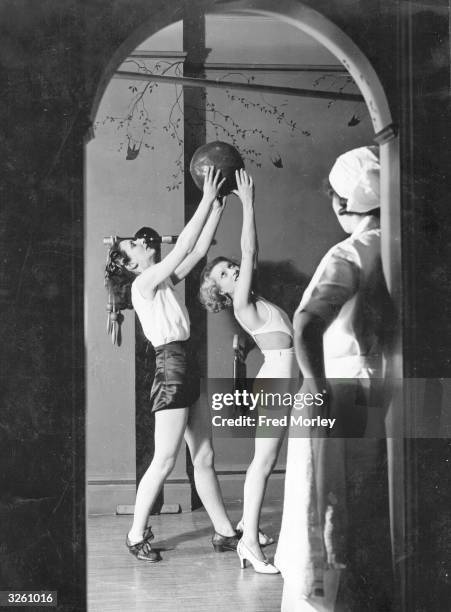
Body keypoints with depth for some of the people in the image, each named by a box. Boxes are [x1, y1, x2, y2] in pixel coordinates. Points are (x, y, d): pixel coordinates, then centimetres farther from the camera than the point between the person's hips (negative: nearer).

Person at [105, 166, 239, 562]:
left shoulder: (163, 281, 16)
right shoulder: (144, 284, -8)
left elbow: (199, 251, 14)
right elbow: (183, 247, -15)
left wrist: (217, 208, 9)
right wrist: (207, 200, -12)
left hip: (184, 372, 9)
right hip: (170, 370, -9)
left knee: (204, 458, 10)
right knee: (164, 461, -4)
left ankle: (225, 533, 15)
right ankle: (137, 535, 7)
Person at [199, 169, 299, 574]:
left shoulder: (250, 299, 16)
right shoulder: (242, 305, -7)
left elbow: (250, 256, 17)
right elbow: (249, 252, -12)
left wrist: (248, 201, 16)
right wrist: (248, 203, -10)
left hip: (281, 380, 9)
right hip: (276, 380, -9)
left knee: (266, 458, 13)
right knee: (265, 459, -11)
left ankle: (248, 520, 22)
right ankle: (250, 539, -11)